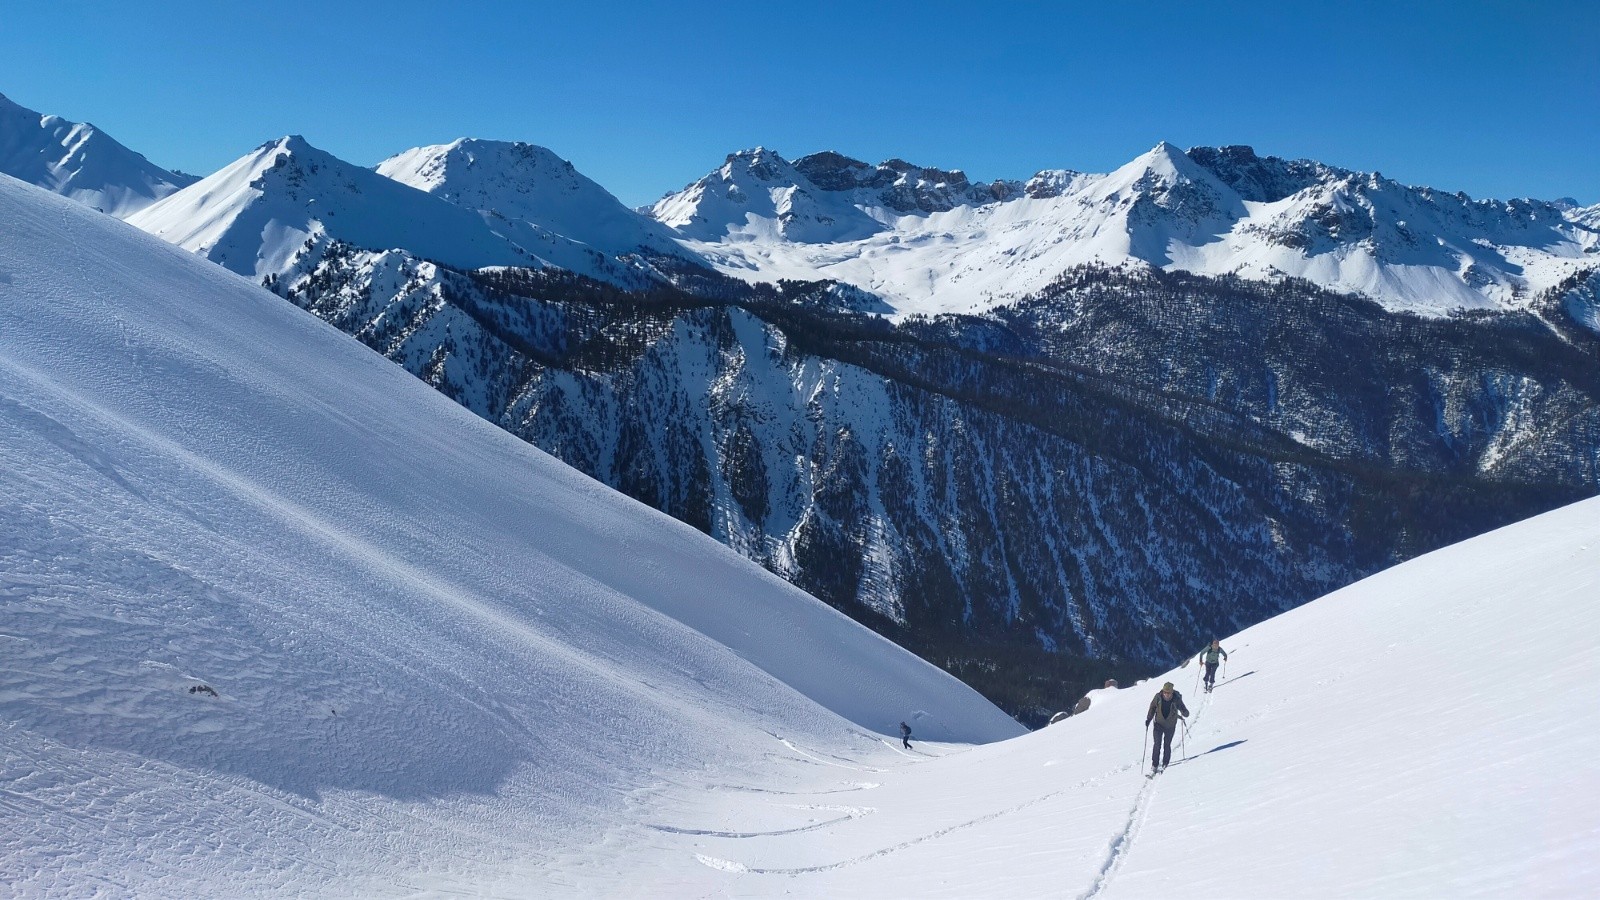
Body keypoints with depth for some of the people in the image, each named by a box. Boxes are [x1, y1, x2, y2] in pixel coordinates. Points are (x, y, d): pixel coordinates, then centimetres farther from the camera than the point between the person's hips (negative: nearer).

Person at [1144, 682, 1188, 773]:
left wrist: (1184, 713, -41)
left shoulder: (1176, 699, -20)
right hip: (1159, 723, 1)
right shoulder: (1158, 697, -15)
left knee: (1167, 745, 7)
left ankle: (1164, 764, 27)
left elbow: (1186, 713, -18)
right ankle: (1154, 765, 1)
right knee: (1157, 744, -7)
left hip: (1170, 726, -1)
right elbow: (1152, 707, 2)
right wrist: (1148, 719, -3)